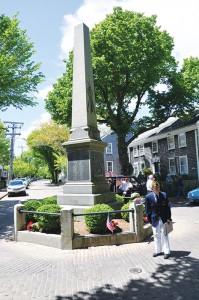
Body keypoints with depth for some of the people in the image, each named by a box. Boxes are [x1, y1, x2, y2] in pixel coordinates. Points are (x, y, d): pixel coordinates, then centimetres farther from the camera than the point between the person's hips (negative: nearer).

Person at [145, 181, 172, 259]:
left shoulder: (164, 195, -6)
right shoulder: (148, 197, -8)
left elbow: (168, 207, -1)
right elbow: (148, 209, -1)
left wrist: (169, 218, -5)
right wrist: (149, 220, -1)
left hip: (164, 219, -1)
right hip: (155, 219, 1)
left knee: (164, 235, 7)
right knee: (156, 235, 14)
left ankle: (166, 252, 19)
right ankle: (158, 250, 30)